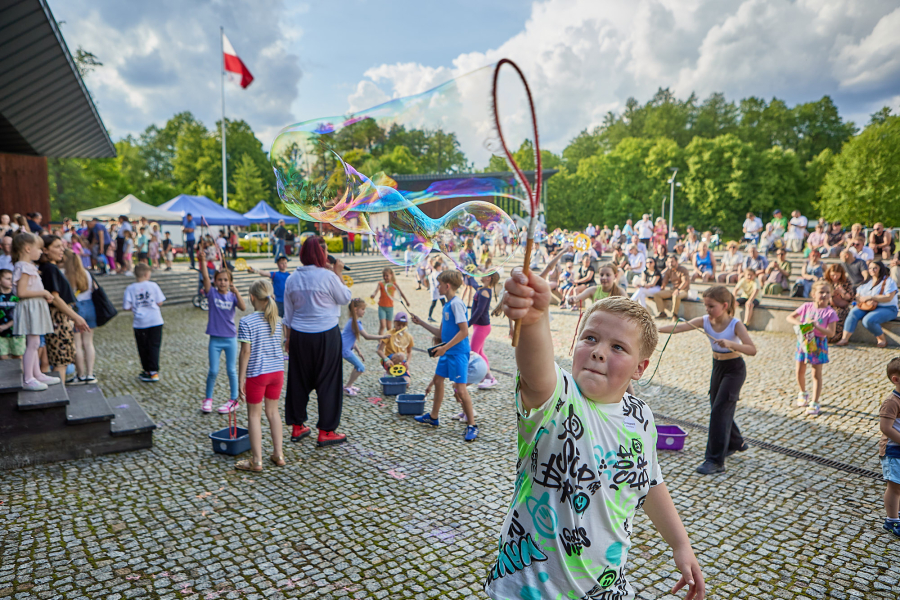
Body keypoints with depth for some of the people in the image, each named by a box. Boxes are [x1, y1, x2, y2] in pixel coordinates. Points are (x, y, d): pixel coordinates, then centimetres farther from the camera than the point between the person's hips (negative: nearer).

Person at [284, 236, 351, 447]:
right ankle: (326, 432, 9)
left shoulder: (292, 279, 4)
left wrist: (288, 338, 17)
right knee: (328, 382, 4)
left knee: (299, 381, 15)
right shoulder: (328, 276, -14)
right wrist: (339, 274, 4)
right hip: (325, 335, -5)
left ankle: (297, 427, 26)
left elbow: (288, 312, 10)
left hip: (299, 335, 5)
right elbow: (345, 298, -1)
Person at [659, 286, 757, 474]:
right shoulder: (705, 321, -9)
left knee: (719, 410, -12)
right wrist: (657, 329, -36)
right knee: (717, 408, 17)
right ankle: (735, 443, 43)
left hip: (734, 369, -6)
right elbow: (679, 327, -20)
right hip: (717, 367, 6)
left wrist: (730, 344, -44)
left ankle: (716, 460, -8)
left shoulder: (735, 324, -21)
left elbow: (752, 350, -28)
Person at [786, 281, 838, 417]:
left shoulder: (830, 312, -9)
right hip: (803, 341, 3)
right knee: (800, 372, 11)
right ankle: (803, 393, 36)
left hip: (818, 343, -3)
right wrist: (798, 323, -15)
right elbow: (789, 317, 4)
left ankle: (814, 403, 5)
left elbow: (831, 333, -16)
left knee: (816, 374, 0)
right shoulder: (807, 306, 0)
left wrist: (817, 326, -30)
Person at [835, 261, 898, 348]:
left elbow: (889, 298, -16)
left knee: (868, 320, -32)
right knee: (853, 312, -24)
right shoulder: (867, 282, 18)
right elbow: (858, 294, 15)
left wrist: (871, 297, -21)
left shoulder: (888, 281, -3)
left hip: (886, 309, -6)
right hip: (866, 307, 6)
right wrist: (860, 298, -9)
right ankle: (845, 339, -29)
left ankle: (882, 339, -5)